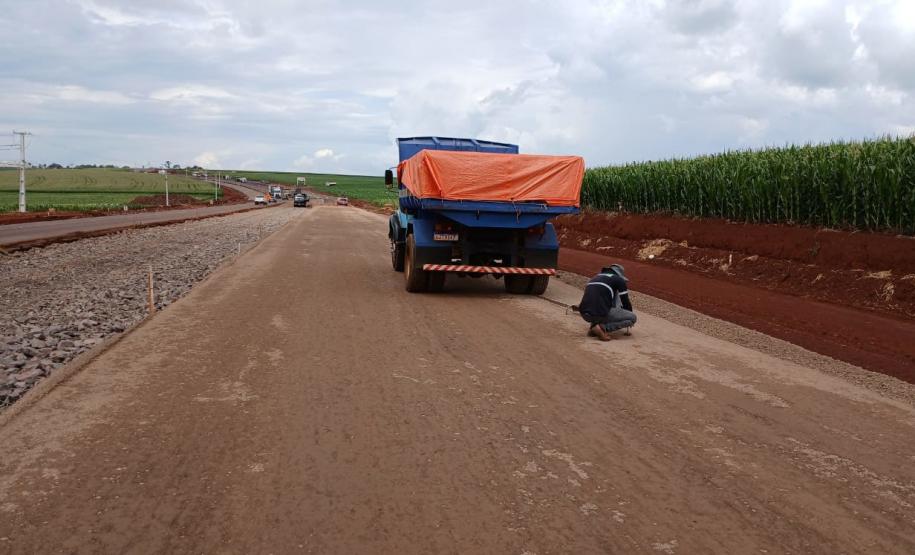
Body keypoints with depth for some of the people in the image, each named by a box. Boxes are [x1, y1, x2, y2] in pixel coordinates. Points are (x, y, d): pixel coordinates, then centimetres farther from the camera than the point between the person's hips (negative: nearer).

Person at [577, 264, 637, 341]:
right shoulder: (619, 280, 9)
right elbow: (625, 301, 12)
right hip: (600, 314, -7)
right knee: (633, 317, 11)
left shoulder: (596, 278, 28)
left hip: (584, 314, 7)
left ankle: (594, 325, 16)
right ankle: (602, 327, -7)